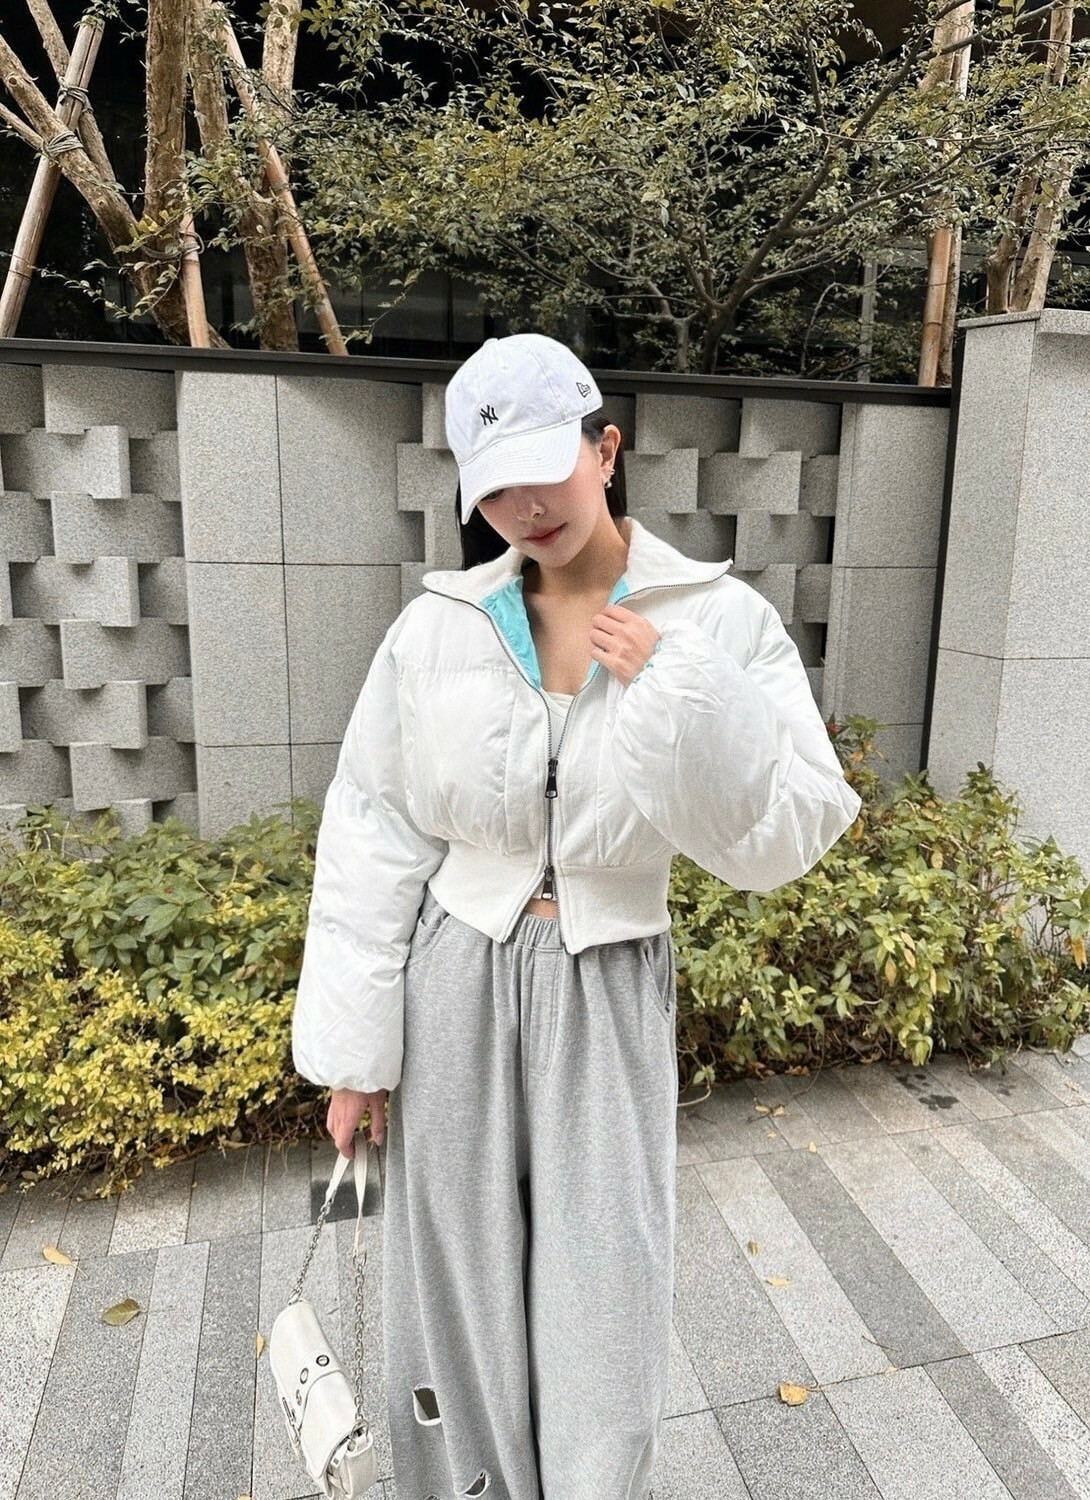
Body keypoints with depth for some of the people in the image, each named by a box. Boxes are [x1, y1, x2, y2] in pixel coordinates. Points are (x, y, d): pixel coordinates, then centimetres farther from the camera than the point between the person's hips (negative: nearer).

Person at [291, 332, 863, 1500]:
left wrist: (678, 690, -22)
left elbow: (786, 838, -10)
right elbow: (374, 837, -1)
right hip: (455, 979, 2)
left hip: (609, 988, -1)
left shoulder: (718, 621, -8)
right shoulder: (441, 624, -5)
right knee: (458, 1298, 16)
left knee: (601, 1304, 11)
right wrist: (353, 1046, -1)